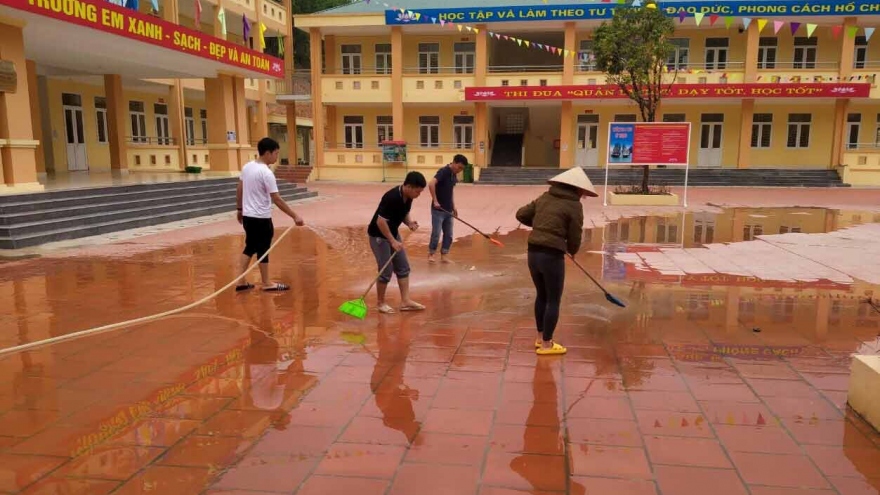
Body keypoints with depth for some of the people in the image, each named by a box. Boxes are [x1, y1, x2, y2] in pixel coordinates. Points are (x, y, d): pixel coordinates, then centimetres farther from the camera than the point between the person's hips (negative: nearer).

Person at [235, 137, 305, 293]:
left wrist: (240, 209, 24)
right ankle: (267, 284, 15)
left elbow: (240, 190, 12)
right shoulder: (266, 173, -20)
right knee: (263, 250, 3)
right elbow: (277, 200, -21)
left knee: (249, 248, 17)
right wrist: (294, 216, -18)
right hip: (261, 218, -8)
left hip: (248, 215, 8)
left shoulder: (247, 167, 4)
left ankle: (242, 282, 19)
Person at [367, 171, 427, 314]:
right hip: (378, 235, -9)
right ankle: (381, 303, 13)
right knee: (386, 271, -4)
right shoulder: (392, 197, -30)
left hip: (393, 233, 9)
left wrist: (410, 223, -9)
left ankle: (405, 301, 12)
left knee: (403, 267, 7)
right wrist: (392, 241, -25)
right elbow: (380, 221, -28)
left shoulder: (408, 197, -4)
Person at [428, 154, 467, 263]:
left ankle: (443, 255, 18)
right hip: (438, 209, -8)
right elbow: (431, 184, -29)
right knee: (436, 233, -2)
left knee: (448, 234, 9)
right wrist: (435, 201, -27)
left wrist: (453, 206, 19)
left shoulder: (454, 175, 9)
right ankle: (431, 254, 14)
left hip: (448, 210, 8)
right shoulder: (443, 171, -16)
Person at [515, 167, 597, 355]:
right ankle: (546, 345, 14)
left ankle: (540, 338, 31)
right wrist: (572, 251, 17)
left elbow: (521, 214, 14)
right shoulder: (574, 206, -6)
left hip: (533, 253, 7)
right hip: (552, 255, -7)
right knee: (553, 300, 7)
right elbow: (574, 237, -4)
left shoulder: (544, 198, 10)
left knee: (542, 296, 21)